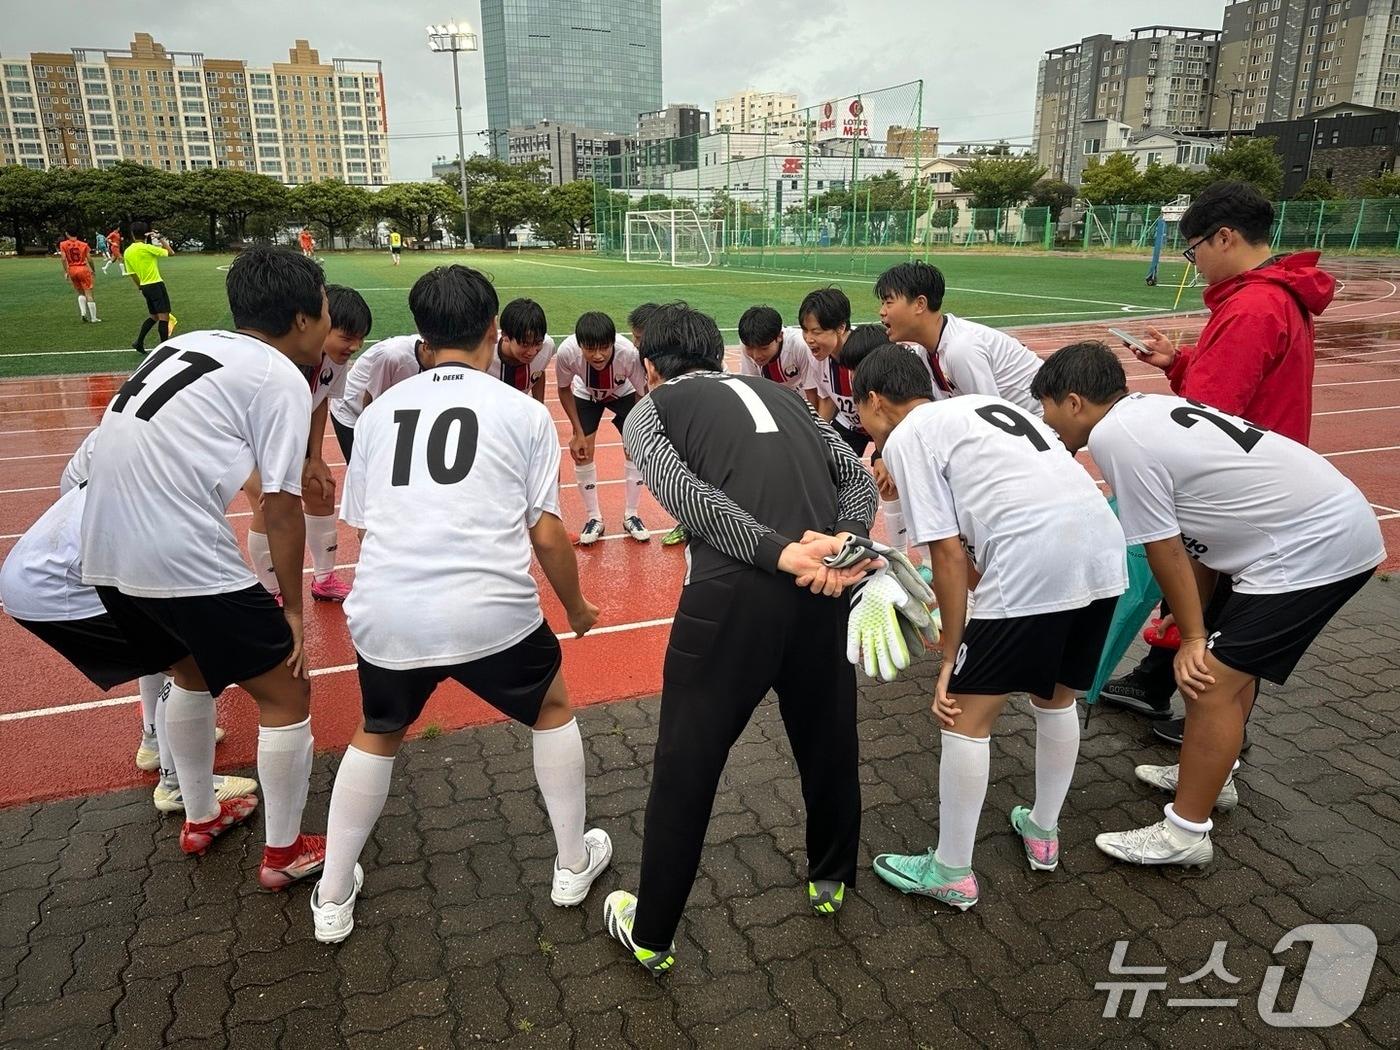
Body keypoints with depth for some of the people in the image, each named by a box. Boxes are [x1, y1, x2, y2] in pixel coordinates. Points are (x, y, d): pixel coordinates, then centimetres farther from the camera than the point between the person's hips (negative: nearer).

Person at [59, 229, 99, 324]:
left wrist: (66, 272, -1)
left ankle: (83, 312, 2)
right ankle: (93, 318, -2)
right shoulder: (83, 244, 1)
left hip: (72, 270, 2)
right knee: (89, 294, 0)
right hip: (83, 269, -2)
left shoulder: (63, 244, 2)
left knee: (80, 293, 19)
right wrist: (92, 270, 12)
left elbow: (64, 259, -6)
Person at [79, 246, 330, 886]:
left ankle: (201, 819, 46)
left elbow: (148, 453, 20)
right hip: (185, 561, -8)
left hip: (104, 553, 9)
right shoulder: (280, 377, -6)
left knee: (192, 675, 30)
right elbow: (281, 508, -8)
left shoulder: (185, 344, 16)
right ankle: (284, 853, 22)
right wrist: (293, 610, 0)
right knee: (286, 695, 9)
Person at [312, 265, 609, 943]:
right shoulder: (523, 411, 3)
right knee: (553, 710, 27)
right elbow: (546, 535, 1)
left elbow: (361, 523, 15)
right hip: (491, 613, -2)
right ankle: (573, 865, 38)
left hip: (384, 615, 3)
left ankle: (332, 898, 39)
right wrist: (576, 606, 19)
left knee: (378, 735, 31)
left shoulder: (379, 411, 12)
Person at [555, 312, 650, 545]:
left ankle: (631, 516, 12)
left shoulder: (629, 353, -41)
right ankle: (593, 518, 10)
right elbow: (564, 390, -16)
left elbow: (641, 394, -21)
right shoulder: (567, 351, -38)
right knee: (581, 452, -7)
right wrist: (578, 432, -16)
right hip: (586, 395, 1)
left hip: (623, 394, 0)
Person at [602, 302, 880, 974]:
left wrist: (782, 554, -13)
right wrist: (844, 541, -4)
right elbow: (857, 474, 12)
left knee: (686, 767, 12)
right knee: (828, 739, 25)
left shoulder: (650, 408, 13)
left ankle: (649, 933, 29)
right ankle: (830, 881, 48)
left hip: (733, 591, -4)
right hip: (827, 581, 5)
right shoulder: (778, 392, 26)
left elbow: (681, 489, -7)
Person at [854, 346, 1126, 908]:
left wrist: (950, 656, 4)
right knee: (1056, 697, 28)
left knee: (967, 717, 8)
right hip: (1105, 551, 9)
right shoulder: (989, 404, 27)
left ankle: (951, 873, 22)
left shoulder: (905, 438, 4)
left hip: (1032, 565, -8)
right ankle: (1042, 832, 44)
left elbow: (949, 553, -3)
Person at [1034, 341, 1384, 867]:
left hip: (1312, 548, -10)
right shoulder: (1148, 408, 10)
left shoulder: (1113, 436, -17)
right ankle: (1210, 774, 40)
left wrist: (1193, 637, -1)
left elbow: (1166, 551, -12)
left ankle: (1185, 833, 8)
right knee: (1230, 659, 23)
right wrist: (1198, 629, 17)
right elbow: (1194, 537, 13)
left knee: (1212, 679, -6)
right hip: (1337, 521, 10)